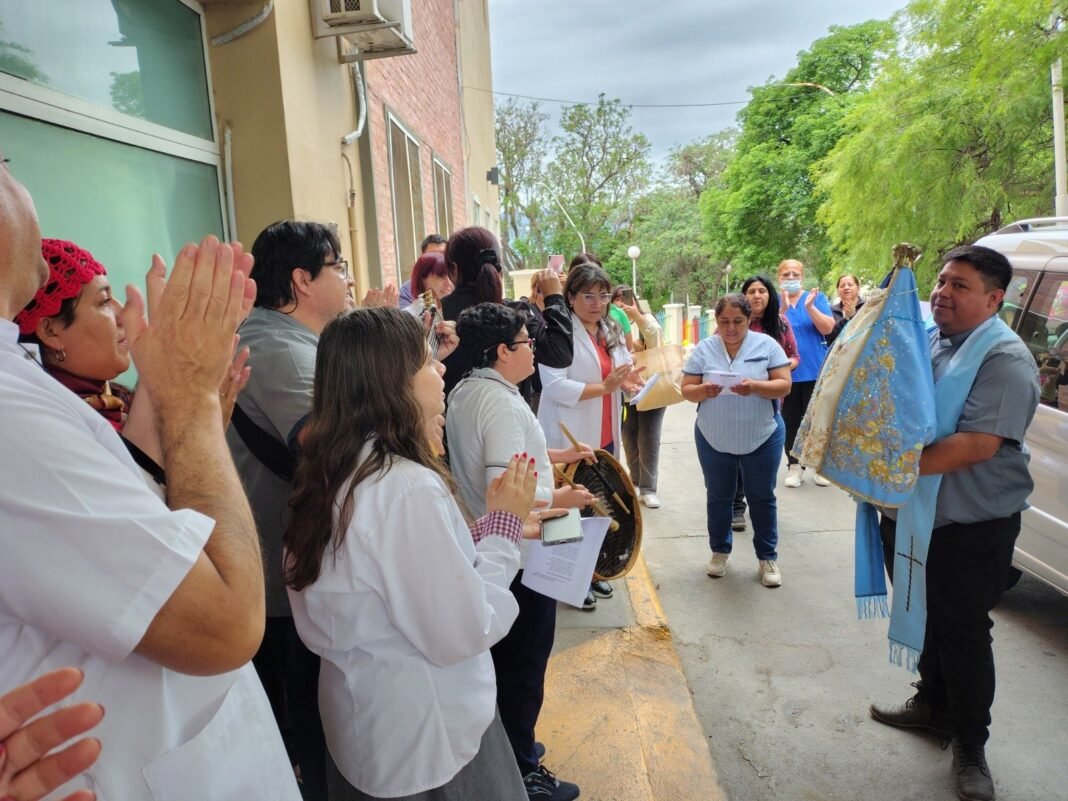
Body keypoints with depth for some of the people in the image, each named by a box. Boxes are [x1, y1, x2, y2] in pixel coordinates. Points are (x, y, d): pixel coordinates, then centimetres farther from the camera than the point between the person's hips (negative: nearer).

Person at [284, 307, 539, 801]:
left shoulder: (330, 474, -2)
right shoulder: (409, 489, -29)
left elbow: (405, 582, 3)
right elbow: (464, 634, -25)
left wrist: (482, 534, 1)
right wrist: (504, 527, -14)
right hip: (429, 740, -8)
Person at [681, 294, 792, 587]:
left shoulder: (767, 345, -6)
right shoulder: (703, 349, -3)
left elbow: (784, 385, -10)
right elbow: (687, 390, -3)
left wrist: (755, 386, -29)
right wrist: (704, 390, -26)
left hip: (762, 438, -1)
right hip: (713, 440, 1)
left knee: (762, 498, 10)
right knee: (718, 497, 14)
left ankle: (767, 557, 23)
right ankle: (720, 550, 33)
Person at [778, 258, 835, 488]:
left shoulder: (816, 297, 3)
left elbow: (828, 328, -8)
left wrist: (809, 306, -20)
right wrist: (783, 308, -23)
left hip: (814, 371, 0)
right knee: (791, 422, 4)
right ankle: (794, 466, 15)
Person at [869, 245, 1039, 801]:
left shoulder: (1004, 359, -17)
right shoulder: (922, 338, 6)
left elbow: (979, 444, -28)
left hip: (971, 526, -6)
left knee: (963, 632, 6)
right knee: (926, 620, 21)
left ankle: (970, 742, 25)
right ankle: (933, 703, 41)